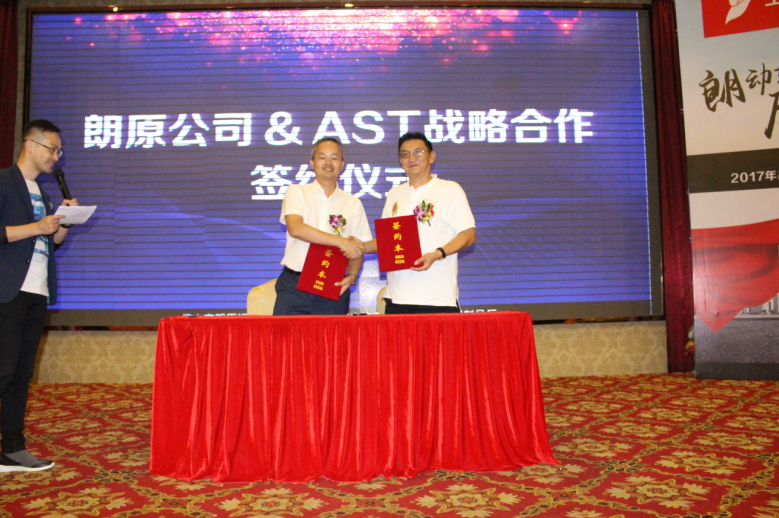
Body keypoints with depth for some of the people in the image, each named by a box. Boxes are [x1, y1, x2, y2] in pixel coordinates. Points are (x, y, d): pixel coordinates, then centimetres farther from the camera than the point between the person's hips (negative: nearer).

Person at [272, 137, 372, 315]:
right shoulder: (296, 192, 6)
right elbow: (295, 228, -12)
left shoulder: (353, 204, 11)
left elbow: (357, 248, 9)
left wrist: (351, 276, -11)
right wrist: (340, 241, -18)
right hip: (294, 286, -1)